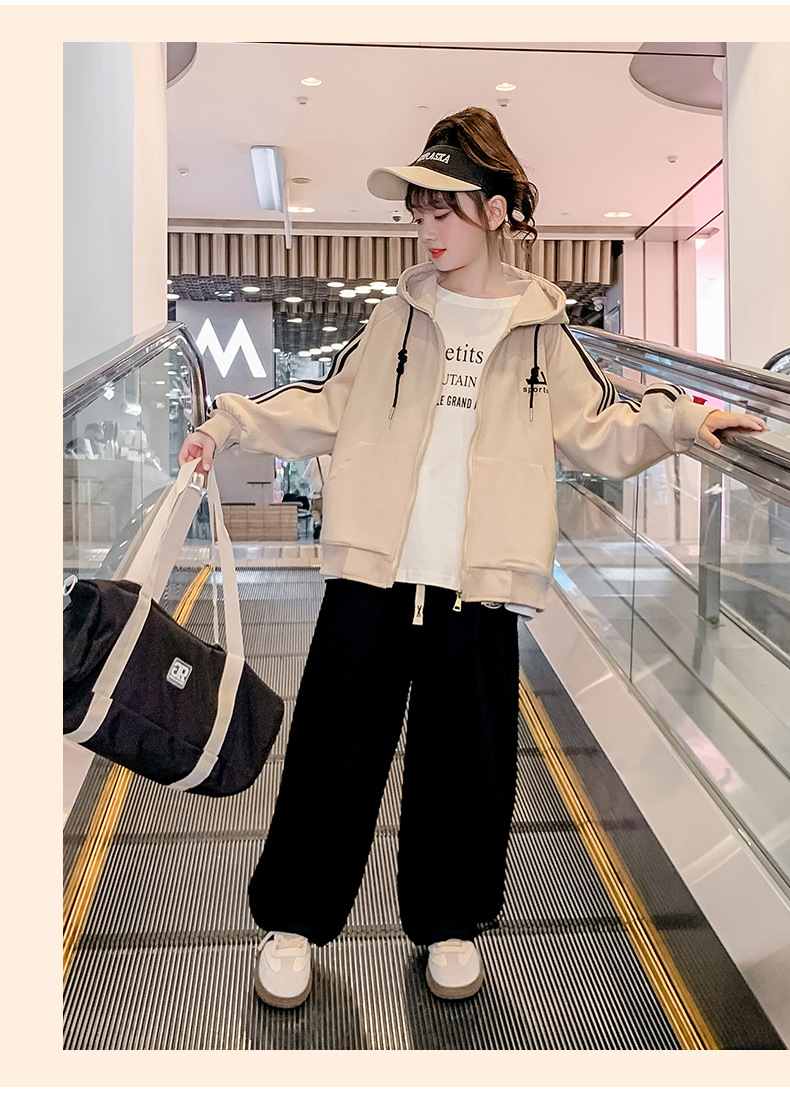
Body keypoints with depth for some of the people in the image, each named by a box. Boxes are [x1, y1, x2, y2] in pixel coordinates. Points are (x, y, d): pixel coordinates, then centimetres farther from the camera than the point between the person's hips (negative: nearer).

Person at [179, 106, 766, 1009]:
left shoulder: (539, 331, 7)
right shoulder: (398, 316, 8)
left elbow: (597, 433, 11)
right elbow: (327, 409, 12)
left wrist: (681, 418, -1)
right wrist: (235, 423, 6)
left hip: (475, 584, 0)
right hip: (371, 572, 1)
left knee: (466, 762, 10)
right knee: (334, 750, 5)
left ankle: (448, 923, 33)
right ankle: (294, 920, 26)